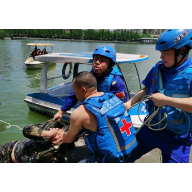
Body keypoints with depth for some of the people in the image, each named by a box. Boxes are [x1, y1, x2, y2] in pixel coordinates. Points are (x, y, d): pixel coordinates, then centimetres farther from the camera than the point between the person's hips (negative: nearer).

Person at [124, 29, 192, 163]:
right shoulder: (158, 68, -2)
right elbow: (146, 90, 9)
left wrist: (165, 100, -29)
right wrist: (129, 103, -4)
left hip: (177, 137, -5)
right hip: (150, 128, 5)